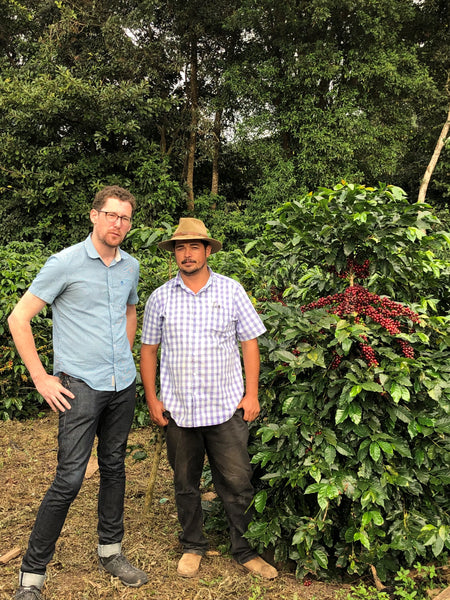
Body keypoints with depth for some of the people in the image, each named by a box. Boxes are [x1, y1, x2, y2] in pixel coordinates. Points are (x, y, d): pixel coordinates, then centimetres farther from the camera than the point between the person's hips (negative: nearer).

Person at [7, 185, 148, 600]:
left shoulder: (131, 267, 9)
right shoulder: (66, 263, -9)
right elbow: (19, 319, -8)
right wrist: (41, 379, -10)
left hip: (123, 385, 6)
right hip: (80, 386, -5)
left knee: (114, 467, 15)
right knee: (70, 479, -6)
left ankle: (111, 551, 33)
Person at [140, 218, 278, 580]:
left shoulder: (231, 291, 0)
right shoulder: (160, 298, 3)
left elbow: (250, 343, 2)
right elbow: (148, 350, 8)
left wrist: (252, 394, -2)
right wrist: (152, 399, 3)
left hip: (227, 408, -1)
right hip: (178, 410, 2)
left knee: (237, 483, 5)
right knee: (186, 484, 15)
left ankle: (246, 550, 25)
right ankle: (193, 546, 35)